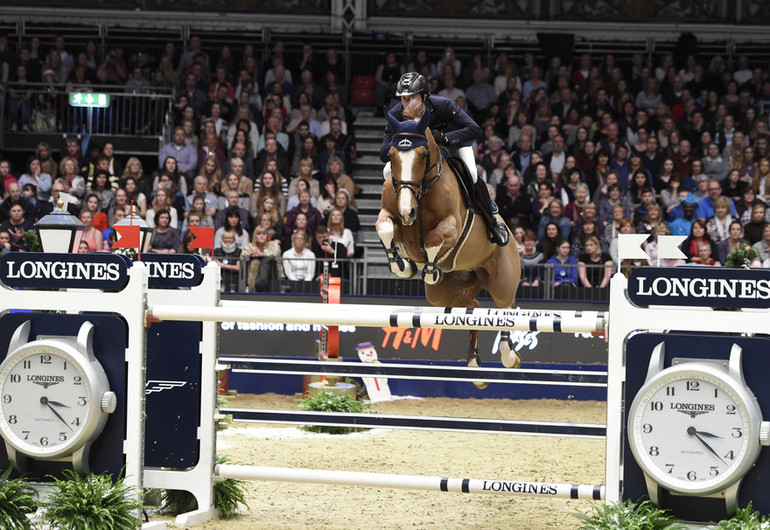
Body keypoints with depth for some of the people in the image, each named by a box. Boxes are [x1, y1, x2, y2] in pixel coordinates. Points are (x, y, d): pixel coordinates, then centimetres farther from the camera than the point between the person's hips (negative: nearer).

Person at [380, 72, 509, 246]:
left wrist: (443, 137, -52)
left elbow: (475, 130, -42)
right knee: (389, 171, -18)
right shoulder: (396, 115, -29)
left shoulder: (442, 105, -38)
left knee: (471, 173, -29)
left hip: (453, 138, -3)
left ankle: (492, 220, -6)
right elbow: (383, 155, -28)